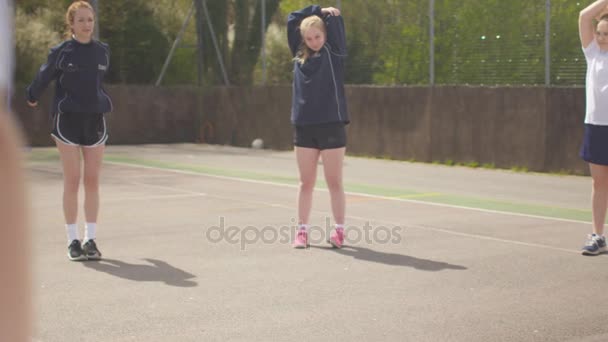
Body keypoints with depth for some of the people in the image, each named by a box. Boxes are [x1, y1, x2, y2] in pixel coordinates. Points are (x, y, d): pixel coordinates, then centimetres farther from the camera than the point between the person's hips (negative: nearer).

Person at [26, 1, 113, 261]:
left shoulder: (103, 51, 5)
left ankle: (90, 239, 10)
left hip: (95, 120, 3)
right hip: (67, 120, -3)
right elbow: (43, 77, 12)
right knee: (72, 181, -2)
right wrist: (32, 97, 26)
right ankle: (73, 241, 7)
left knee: (92, 181, 3)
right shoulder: (60, 52, -4)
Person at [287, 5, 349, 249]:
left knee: (334, 182, 2)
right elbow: (292, 20, 14)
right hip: (304, 127, 3)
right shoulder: (299, 54, 11)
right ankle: (302, 231, 11)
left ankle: (339, 231, 9)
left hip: (331, 125, -3)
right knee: (306, 183, 7)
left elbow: (334, 21, -4)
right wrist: (316, 10, 10)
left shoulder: (334, 52, 3)